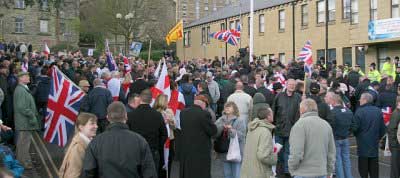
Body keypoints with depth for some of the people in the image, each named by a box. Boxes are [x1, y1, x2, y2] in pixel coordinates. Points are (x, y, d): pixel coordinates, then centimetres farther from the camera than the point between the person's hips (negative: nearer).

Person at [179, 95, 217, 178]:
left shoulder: (183, 112, 2)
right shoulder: (204, 114, -17)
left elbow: (182, 127, 10)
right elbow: (213, 131, -13)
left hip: (185, 150, 6)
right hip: (201, 151, -6)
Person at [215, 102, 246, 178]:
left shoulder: (240, 121, -5)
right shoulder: (220, 120, 7)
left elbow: (241, 135, -15)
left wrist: (231, 130, -25)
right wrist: (222, 127, -22)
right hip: (225, 152, 5)